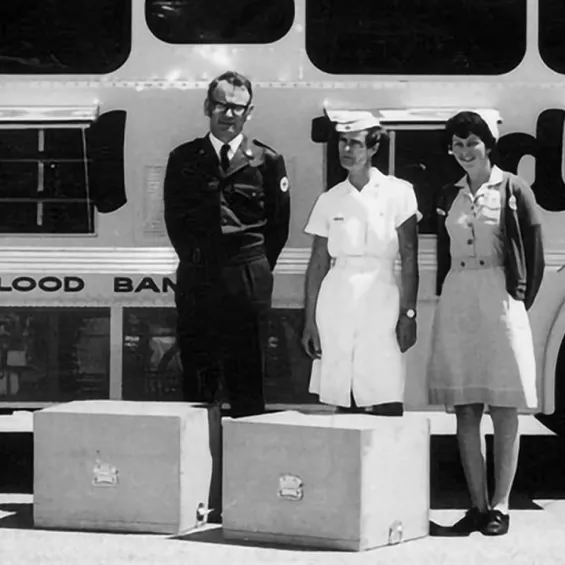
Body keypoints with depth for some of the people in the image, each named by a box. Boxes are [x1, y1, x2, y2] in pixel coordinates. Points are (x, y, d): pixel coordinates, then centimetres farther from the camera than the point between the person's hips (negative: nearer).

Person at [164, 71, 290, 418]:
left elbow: (279, 223, 8)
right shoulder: (184, 159, 11)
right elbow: (174, 218, 14)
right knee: (196, 378, 2)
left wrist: (257, 269, 4)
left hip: (248, 281, -1)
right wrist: (194, 259, 8)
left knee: (247, 375, -1)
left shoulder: (267, 162, 6)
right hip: (196, 278, 2)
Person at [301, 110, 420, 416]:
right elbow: (317, 264, 12)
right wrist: (309, 320, 7)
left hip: (381, 302, -3)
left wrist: (408, 313, -6)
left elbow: (409, 260, 0)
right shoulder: (329, 200, 10)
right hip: (337, 305, 3)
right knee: (343, 403, 2)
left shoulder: (398, 193, 2)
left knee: (387, 407, -11)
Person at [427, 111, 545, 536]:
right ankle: (477, 505, 8)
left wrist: (520, 304, -3)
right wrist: (446, 300, 9)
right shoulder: (449, 197, 13)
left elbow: (535, 254, -1)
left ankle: (500, 506, 2)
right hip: (456, 304, 5)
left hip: (500, 301, -5)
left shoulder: (513, 190, -1)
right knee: (465, 411, 3)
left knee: (503, 410, -2)